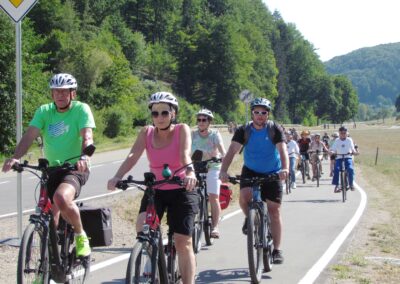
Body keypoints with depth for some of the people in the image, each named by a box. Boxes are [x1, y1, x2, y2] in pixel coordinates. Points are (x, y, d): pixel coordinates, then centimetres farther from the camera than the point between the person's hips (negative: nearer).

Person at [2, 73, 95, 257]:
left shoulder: (81, 109, -7)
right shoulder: (44, 111, 3)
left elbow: (87, 136, -20)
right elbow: (29, 135, -10)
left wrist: (84, 157, -42)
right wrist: (15, 157, -28)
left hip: (75, 169, -5)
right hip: (51, 169, 5)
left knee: (61, 198, -33)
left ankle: (81, 236, -10)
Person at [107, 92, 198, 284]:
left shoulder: (182, 130, -10)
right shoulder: (146, 132, -3)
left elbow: (185, 154, -28)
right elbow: (133, 156, -17)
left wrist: (190, 172, -49)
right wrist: (117, 177, -35)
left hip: (181, 191, -2)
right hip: (155, 190, 3)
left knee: (183, 242, -6)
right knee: (142, 227, -22)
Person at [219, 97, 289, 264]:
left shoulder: (275, 129, -13)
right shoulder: (244, 131, -11)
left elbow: (283, 150, -26)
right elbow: (232, 150, -22)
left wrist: (285, 169, -46)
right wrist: (223, 171, -39)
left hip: (272, 173, -1)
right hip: (250, 171, 1)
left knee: (274, 210, -4)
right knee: (244, 197, -27)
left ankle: (277, 249, 5)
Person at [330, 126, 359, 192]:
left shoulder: (349, 140, 6)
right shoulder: (337, 141, 7)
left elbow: (353, 149, -4)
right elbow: (333, 149, -1)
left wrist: (354, 152, -27)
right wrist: (331, 152, -25)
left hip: (348, 158, 0)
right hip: (339, 158, 0)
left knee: (350, 169, -28)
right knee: (336, 169, -27)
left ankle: (351, 184, -10)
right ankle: (336, 185, -19)